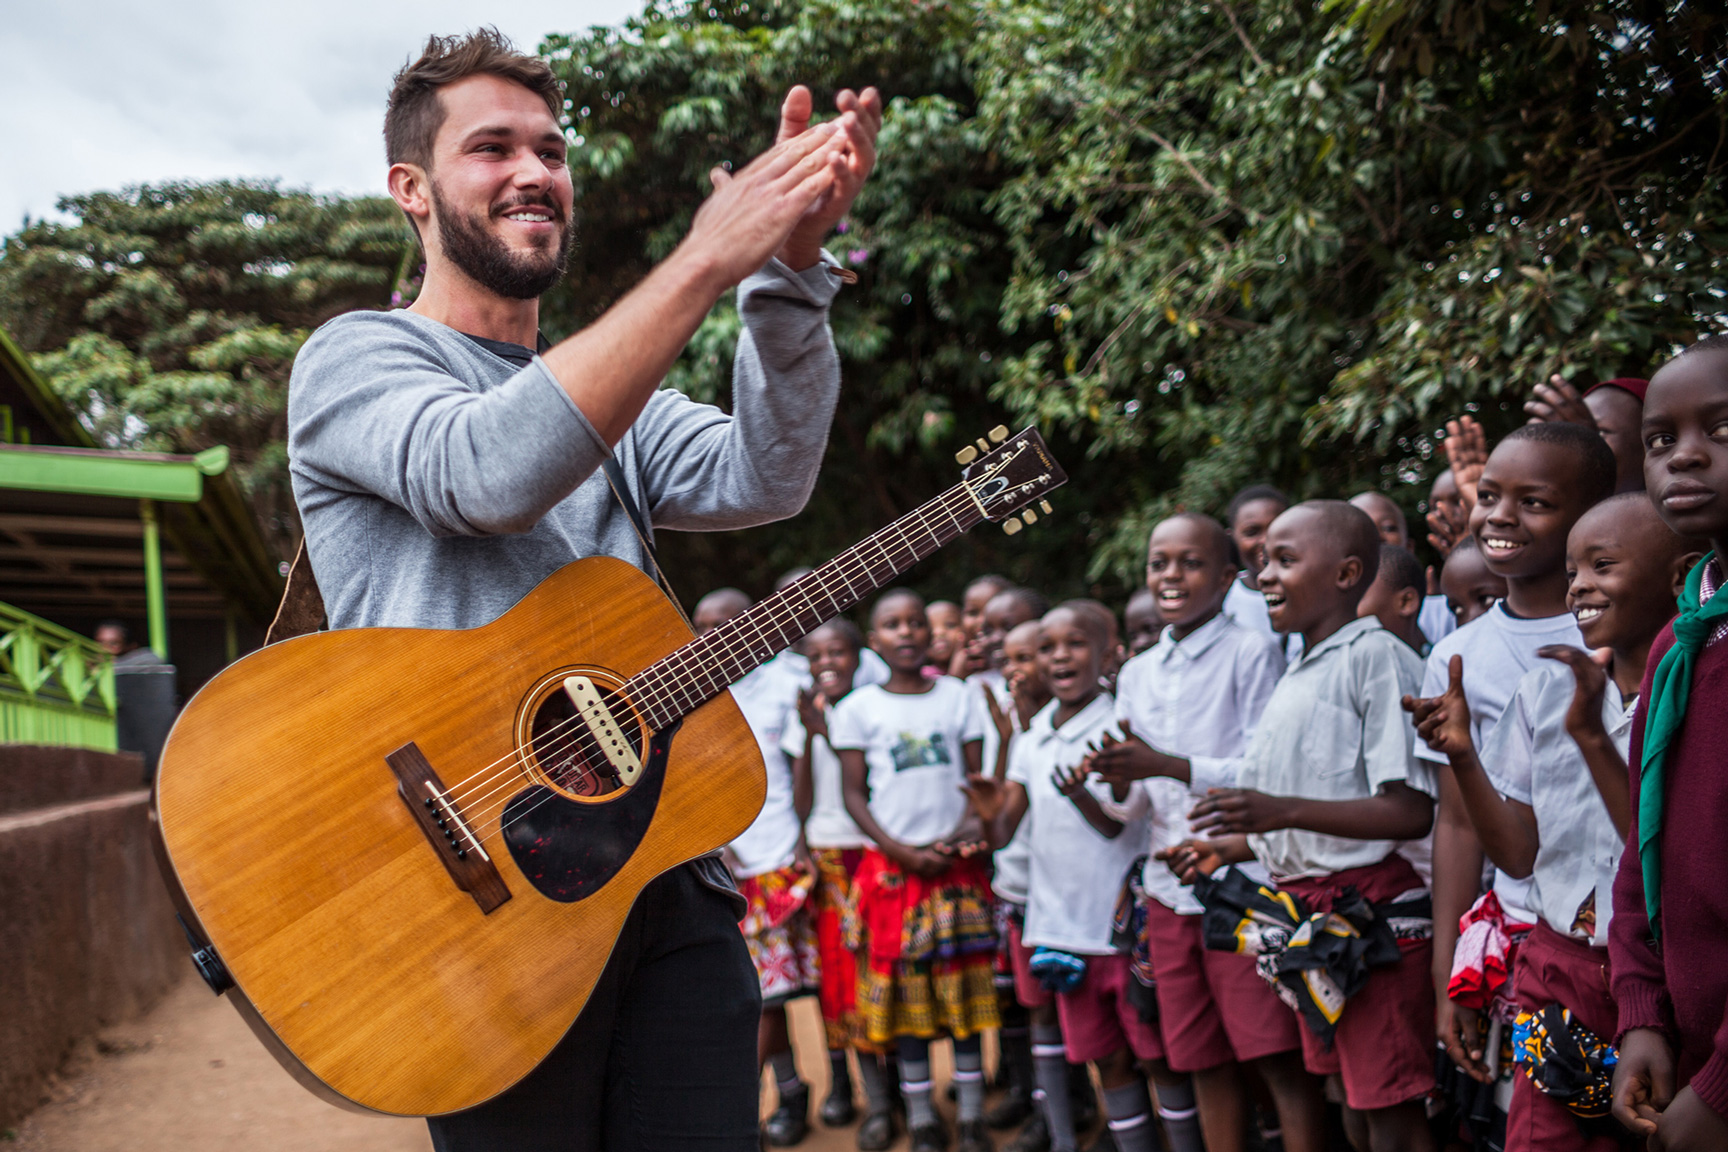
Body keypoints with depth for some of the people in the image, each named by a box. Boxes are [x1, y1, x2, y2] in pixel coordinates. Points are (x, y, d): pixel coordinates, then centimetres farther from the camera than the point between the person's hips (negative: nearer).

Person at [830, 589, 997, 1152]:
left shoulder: (957, 696, 6)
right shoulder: (858, 708, 1)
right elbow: (855, 794, 1)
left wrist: (968, 829, -12)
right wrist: (902, 852, -10)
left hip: (956, 861, 1)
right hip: (893, 865, -1)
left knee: (965, 989, 3)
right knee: (907, 993, 3)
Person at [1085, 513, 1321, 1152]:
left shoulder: (1251, 652, -4)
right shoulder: (1137, 674, 15)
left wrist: (1167, 765, -21)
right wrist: (1112, 780, -6)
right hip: (1170, 888, 6)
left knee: (1277, 1055, -5)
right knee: (1204, 1061, 10)